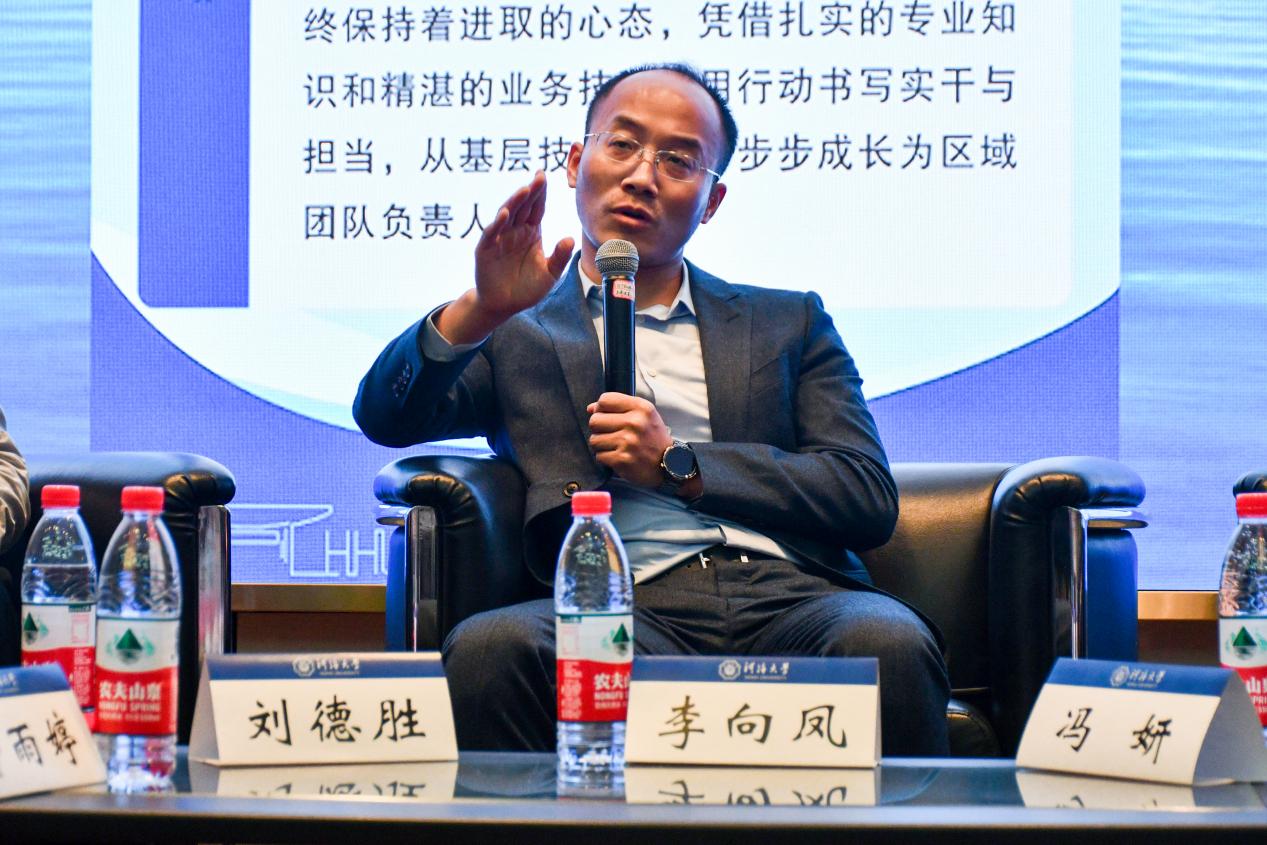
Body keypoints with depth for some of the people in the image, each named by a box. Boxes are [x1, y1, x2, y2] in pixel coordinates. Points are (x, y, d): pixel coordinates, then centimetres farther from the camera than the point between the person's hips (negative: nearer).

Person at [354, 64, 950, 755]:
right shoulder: (514, 335, 21)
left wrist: (680, 465, 1)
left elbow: (870, 501, 11)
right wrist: (480, 308, -12)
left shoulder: (787, 324, 23)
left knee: (888, 641, -34)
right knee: (489, 646, -33)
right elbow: (385, 420, 5)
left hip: (790, 599, 1)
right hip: (629, 610, -1)